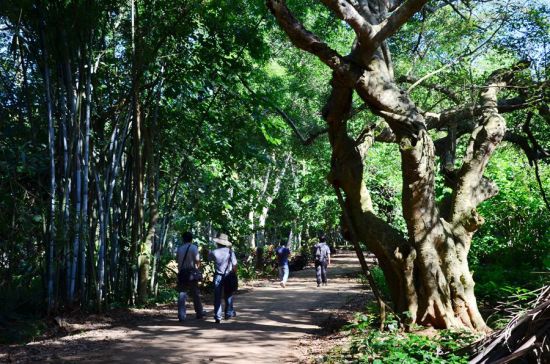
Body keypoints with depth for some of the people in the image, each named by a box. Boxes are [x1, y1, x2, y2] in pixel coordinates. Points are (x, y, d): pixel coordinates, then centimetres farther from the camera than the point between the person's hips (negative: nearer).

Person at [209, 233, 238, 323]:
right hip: (228, 275, 1)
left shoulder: (214, 252, -8)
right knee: (228, 295, 17)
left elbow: (209, 257, 12)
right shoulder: (230, 251, -6)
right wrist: (234, 274, 8)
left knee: (217, 297, 3)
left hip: (218, 276, -1)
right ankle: (229, 313, 25)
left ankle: (217, 317, 1)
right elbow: (235, 265, -4)